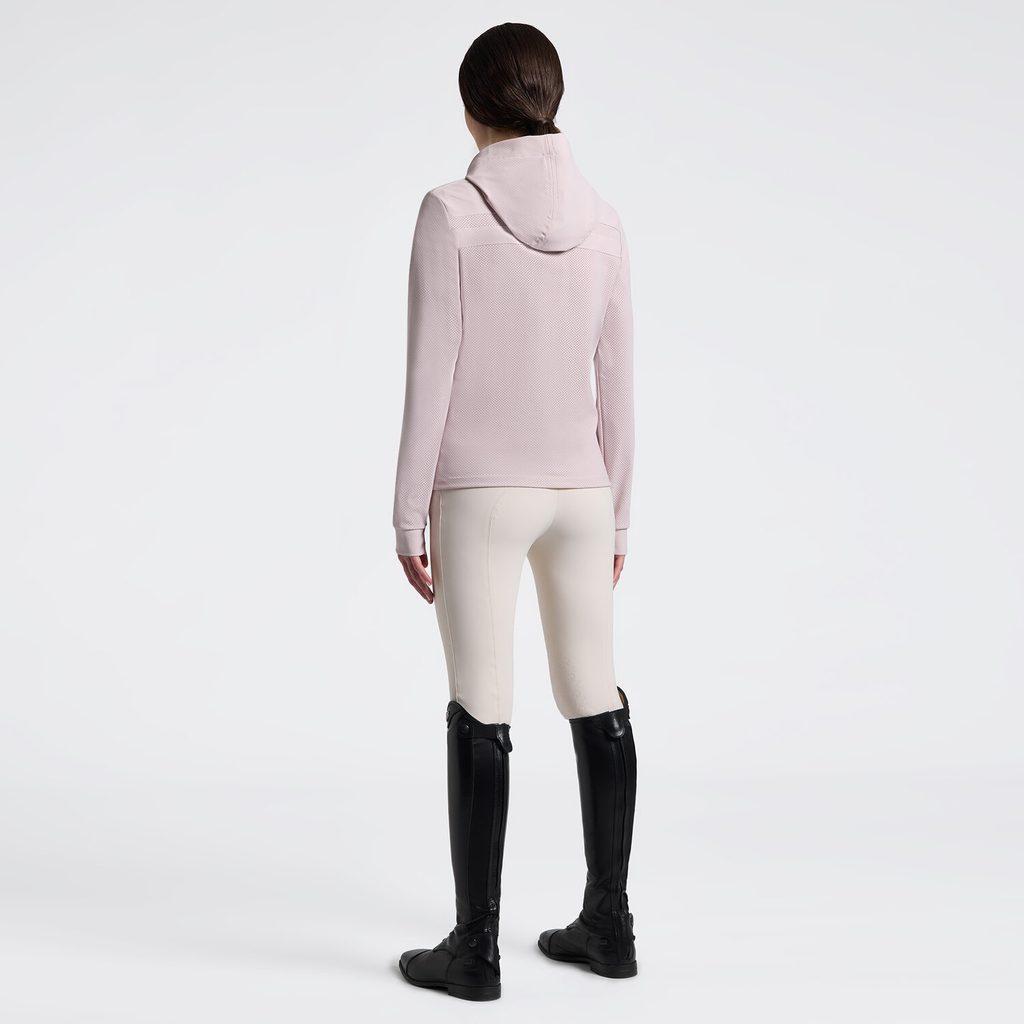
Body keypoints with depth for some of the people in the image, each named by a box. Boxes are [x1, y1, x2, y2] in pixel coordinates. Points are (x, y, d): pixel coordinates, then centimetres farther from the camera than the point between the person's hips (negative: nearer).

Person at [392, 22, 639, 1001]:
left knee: (479, 714, 1)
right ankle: (608, 921, 23)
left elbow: (429, 378, -12)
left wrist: (408, 515, -5)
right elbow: (617, 387, 5)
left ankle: (475, 948, 10)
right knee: (595, 702, 13)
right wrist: (615, 514, 14)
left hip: (478, 493, -4)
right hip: (577, 491, 5)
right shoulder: (601, 220, 3)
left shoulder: (450, 212, -9)